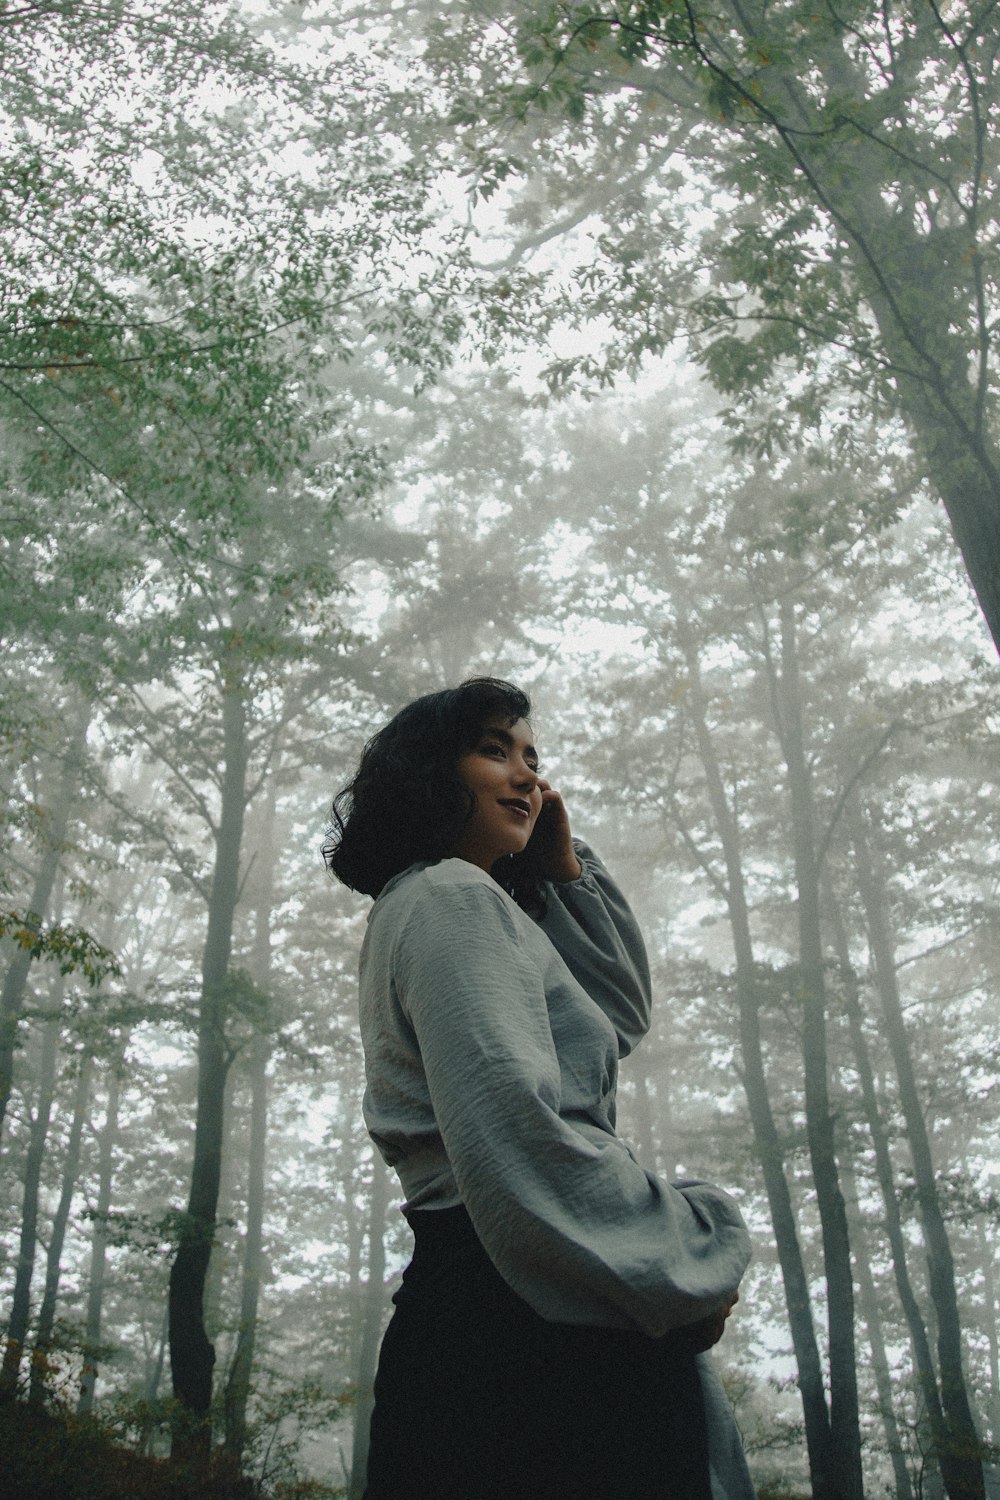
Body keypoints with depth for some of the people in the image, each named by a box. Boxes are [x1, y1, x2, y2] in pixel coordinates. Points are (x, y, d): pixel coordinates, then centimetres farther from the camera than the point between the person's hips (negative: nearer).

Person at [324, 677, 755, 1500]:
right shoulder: (453, 898, -8)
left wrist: (565, 865, 21)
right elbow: (516, 1139, -23)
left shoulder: (438, 907, 24)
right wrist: (700, 1260, -12)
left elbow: (622, 1012, 30)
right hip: (539, 1319, -10)